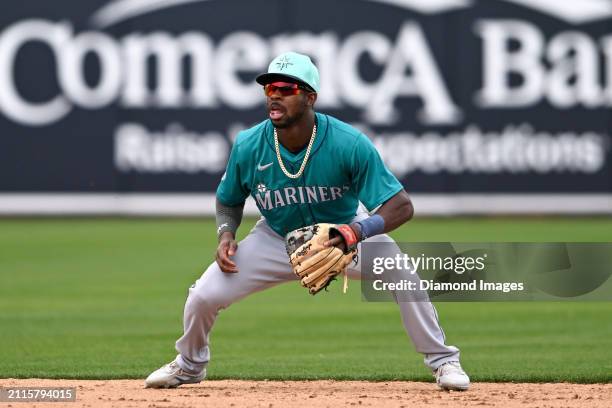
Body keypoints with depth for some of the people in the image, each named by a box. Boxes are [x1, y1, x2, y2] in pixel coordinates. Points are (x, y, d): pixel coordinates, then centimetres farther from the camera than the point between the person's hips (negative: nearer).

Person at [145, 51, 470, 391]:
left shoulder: (349, 144, -30)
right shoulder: (248, 146, -21)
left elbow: (401, 206, -31)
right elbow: (229, 201, 1)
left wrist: (359, 231, -48)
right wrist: (226, 234, -20)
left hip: (345, 233, -2)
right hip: (277, 240, 2)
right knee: (204, 296, -10)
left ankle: (442, 361, -5)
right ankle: (189, 365, 23)